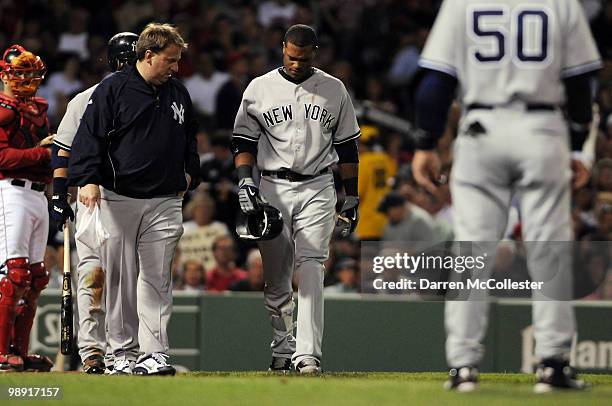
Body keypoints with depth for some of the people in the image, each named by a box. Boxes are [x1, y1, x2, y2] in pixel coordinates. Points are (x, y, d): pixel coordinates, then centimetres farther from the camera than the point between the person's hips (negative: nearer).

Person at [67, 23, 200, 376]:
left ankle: (155, 353, -5)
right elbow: (90, 136, -7)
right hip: (118, 198, -3)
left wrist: (189, 174, 18)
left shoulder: (178, 93, 12)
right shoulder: (113, 89, -3)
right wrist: (89, 180, -17)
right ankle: (123, 352, 7)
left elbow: (190, 138, 27)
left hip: (164, 201, 3)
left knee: (157, 279, -3)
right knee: (120, 278, 1)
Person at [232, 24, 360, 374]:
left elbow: (347, 147, 10)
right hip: (272, 189, 1)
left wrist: (352, 197, 8)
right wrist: (245, 179, -10)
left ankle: (308, 354, -19)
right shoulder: (260, 88, 5)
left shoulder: (334, 90, 6)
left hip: (317, 189, -1)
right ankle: (282, 349, 17)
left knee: (311, 270, -12)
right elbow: (244, 139, 5)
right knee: (276, 275, 5)